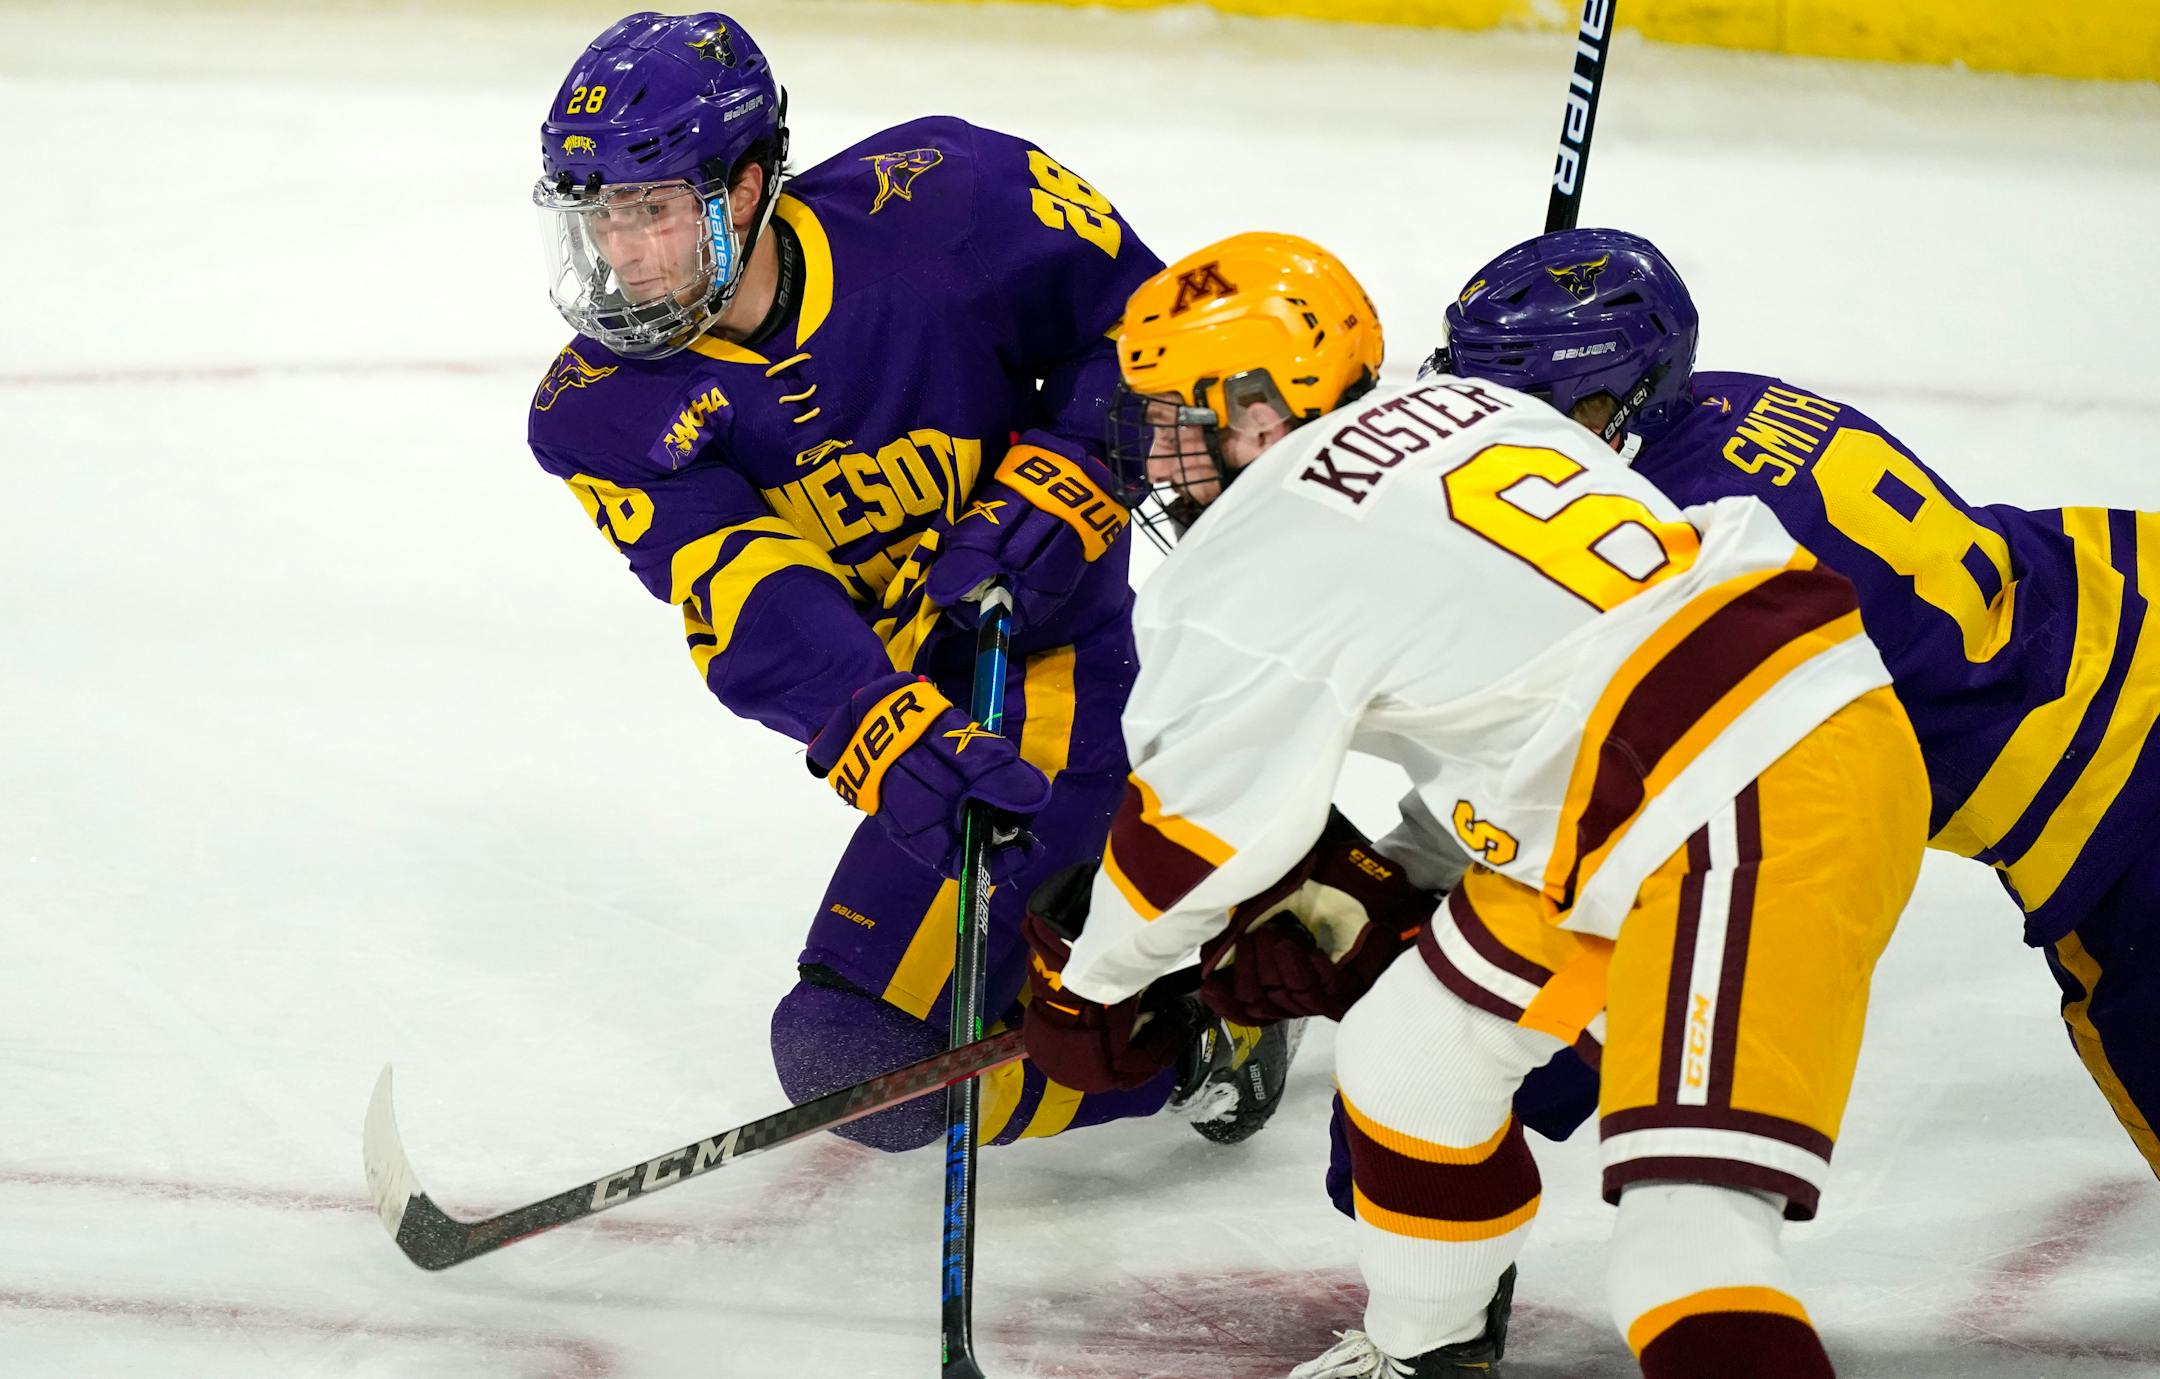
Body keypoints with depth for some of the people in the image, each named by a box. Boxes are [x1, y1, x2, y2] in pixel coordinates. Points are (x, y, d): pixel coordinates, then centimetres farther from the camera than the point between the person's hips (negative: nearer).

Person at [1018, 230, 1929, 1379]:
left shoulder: (1268, 555, -6)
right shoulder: (1456, 409, 18)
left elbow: (1198, 829, 2)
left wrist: (1090, 983, 20)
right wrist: (1378, 881, 34)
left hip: (1759, 812, -10)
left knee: (1691, 1223, -21)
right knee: (1414, 1057, 22)